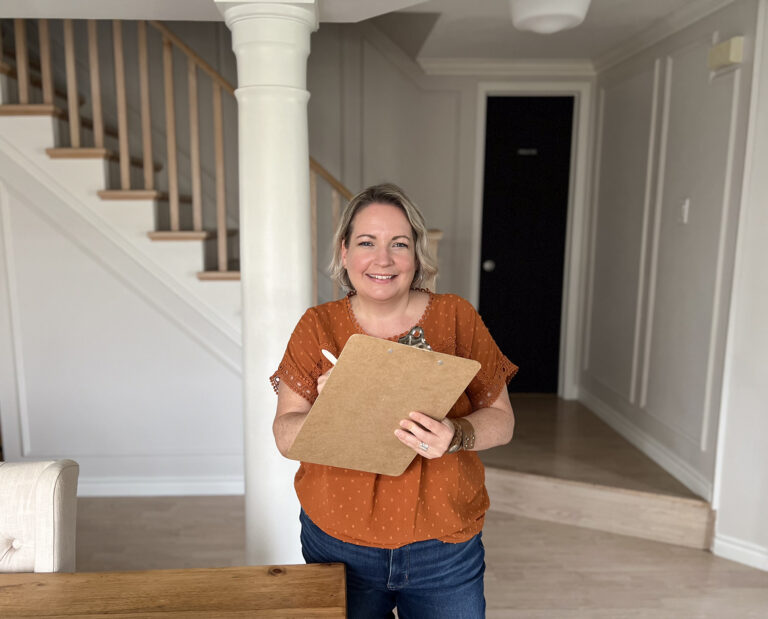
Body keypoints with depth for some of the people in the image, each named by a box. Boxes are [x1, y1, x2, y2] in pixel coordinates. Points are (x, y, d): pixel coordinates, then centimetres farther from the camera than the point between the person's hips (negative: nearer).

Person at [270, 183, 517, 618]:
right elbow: (285, 438, -7)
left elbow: (501, 420, -4)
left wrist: (456, 435, -24)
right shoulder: (318, 327, -5)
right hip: (337, 544, 1)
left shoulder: (457, 318, -6)